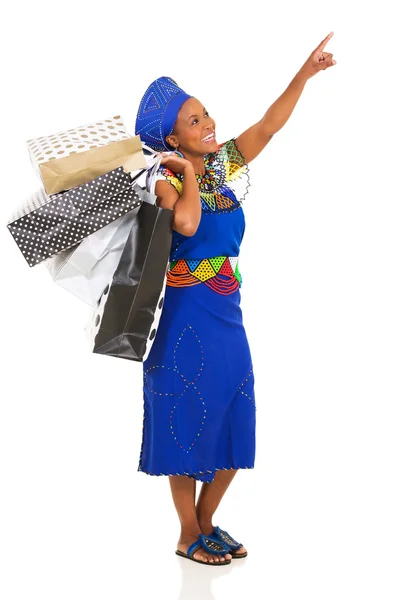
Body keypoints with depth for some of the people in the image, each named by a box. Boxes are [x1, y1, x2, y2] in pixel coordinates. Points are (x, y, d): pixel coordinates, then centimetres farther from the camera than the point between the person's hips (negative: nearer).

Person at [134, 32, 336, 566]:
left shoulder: (226, 163, 7)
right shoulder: (166, 180, -10)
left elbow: (270, 125, 0)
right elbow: (186, 223, -30)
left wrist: (305, 73, -8)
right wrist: (189, 173, -15)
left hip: (227, 313, 6)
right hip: (186, 316, -6)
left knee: (232, 426, 10)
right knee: (187, 424, 3)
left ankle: (206, 523, 27)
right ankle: (189, 537, 17)